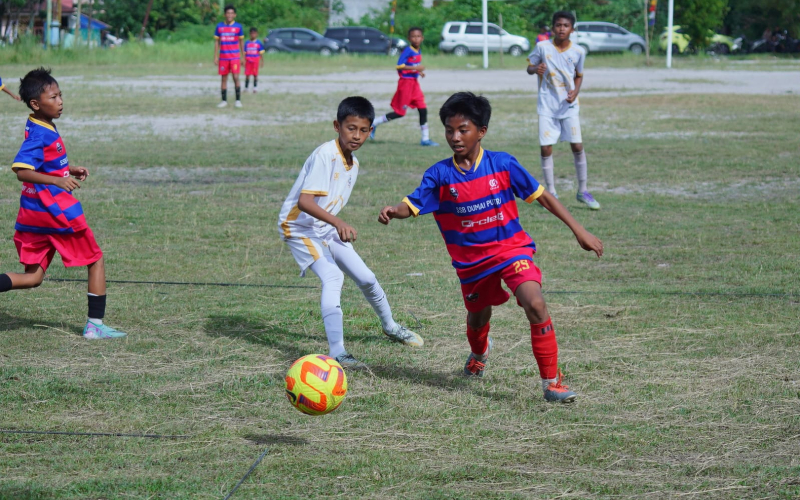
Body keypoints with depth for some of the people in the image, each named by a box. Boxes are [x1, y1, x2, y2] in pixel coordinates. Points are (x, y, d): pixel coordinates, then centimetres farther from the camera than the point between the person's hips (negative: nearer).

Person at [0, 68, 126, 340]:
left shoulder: (44, 129, 11)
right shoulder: (39, 134, -18)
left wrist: (70, 170, 19)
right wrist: (58, 181, -36)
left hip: (33, 215, 9)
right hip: (56, 212, -9)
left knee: (32, 277, 10)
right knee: (96, 261, 8)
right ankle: (95, 325, 9)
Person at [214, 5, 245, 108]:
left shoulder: (238, 26, 1)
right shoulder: (219, 26, 4)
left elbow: (241, 42, 7)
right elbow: (216, 42, 9)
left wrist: (243, 57, 6)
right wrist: (215, 57, 3)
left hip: (235, 57, -2)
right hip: (223, 57, 2)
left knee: (236, 77, -10)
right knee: (224, 78, 4)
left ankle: (238, 100, -3)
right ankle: (224, 100, 11)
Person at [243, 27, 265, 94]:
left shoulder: (258, 43, 1)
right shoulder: (247, 43, 6)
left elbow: (261, 53, 3)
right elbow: (244, 53, 10)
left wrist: (262, 61, 0)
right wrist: (244, 61, 6)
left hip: (255, 60, -1)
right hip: (248, 60, 1)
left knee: (255, 75, 2)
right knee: (247, 75, 0)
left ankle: (255, 88, 10)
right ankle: (245, 88, 8)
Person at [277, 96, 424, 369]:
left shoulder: (353, 163, 2)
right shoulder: (325, 155, -25)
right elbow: (304, 201, -36)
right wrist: (338, 222, -46)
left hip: (327, 229, 8)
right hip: (299, 226, -8)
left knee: (366, 278, 13)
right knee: (332, 277, -27)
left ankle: (390, 326, 41)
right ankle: (337, 353, -31)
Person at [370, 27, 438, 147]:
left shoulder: (419, 52, 9)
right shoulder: (408, 51, -16)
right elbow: (399, 66, -24)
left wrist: (419, 72, 5)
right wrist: (415, 68, -27)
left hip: (414, 83, 8)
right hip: (406, 82, -8)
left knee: (423, 109, 3)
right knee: (400, 113, -3)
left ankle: (425, 139, 8)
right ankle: (374, 124, 10)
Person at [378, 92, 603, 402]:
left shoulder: (503, 164, -8)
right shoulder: (440, 175, -7)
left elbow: (541, 196, -1)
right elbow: (411, 205, -12)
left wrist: (578, 230, -2)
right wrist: (393, 211, -37)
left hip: (511, 248, -2)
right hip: (471, 260, 2)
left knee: (535, 304, -25)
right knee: (478, 318, 21)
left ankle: (551, 382, -16)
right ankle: (479, 352, 60)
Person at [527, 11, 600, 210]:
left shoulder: (578, 52, -1)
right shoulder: (542, 47, -6)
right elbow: (529, 67, 3)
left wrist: (575, 91, -7)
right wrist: (535, 69, -20)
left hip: (569, 106, 1)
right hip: (547, 106, -1)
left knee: (577, 147, -3)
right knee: (546, 149, -3)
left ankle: (583, 191, 11)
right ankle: (551, 193, 10)